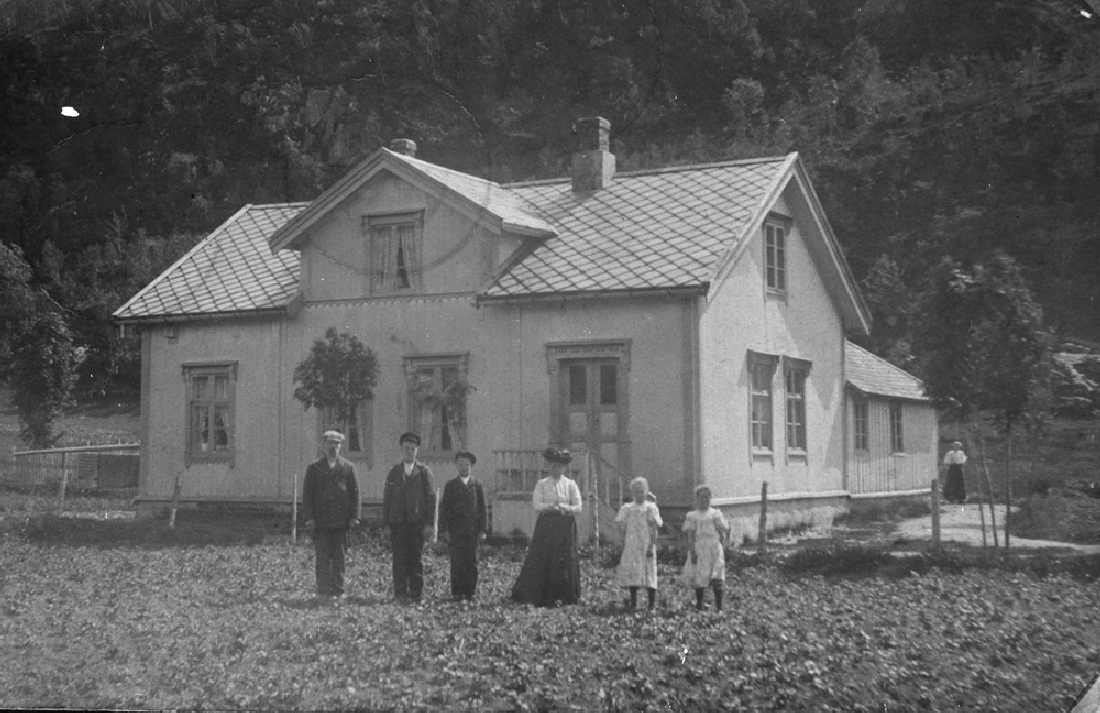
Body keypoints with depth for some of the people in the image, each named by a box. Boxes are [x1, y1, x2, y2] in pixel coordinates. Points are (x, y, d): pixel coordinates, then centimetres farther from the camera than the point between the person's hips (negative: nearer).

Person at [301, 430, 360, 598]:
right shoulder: (313, 469, 9)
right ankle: (323, 592, 0)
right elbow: (307, 494, 5)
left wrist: (354, 516, -3)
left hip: (341, 521, 1)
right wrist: (309, 517, -5)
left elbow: (355, 493, 7)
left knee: (339, 558, 3)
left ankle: (338, 591, 10)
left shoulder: (348, 468, 9)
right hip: (320, 521, 0)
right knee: (322, 558, -2)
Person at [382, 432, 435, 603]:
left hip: (417, 522, -1)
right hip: (397, 522, 1)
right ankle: (400, 593, 2)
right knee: (399, 559, -2)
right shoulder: (393, 472, 11)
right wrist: (386, 522, 3)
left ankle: (416, 593, 5)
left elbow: (431, 497, 4)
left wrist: (429, 522, -3)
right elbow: (386, 498, 10)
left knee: (416, 559, -1)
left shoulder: (424, 472, 7)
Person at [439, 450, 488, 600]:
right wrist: (445, 530, -4)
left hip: (472, 531, 1)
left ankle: (470, 591, 6)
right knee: (457, 562, -6)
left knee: (472, 562, 0)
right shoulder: (450, 485, 7)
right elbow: (444, 508, 4)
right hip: (455, 530, -1)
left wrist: (483, 529, 1)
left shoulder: (477, 486, 11)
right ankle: (457, 592, -3)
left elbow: (483, 509, 9)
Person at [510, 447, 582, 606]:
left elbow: (578, 507, 3)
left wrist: (563, 508, -13)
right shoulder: (542, 484, 7)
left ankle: (567, 597, 5)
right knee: (542, 560, -5)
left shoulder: (571, 484, 8)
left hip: (566, 526, 0)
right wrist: (553, 506, -16)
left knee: (566, 561, -1)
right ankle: (543, 598, 1)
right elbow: (537, 505, -4)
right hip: (546, 525, 0)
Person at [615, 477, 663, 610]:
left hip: (646, 545, -3)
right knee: (630, 572, 1)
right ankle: (633, 603, 10)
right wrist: (623, 546, 7)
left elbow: (654, 529, -4)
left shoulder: (650, 508, -1)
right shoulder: (627, 508, 8)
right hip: (631, 546, 3)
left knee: (648, 573, -3)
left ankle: (652, 604, 3)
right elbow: (624, 528, 11)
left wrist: (652, 546, -12)